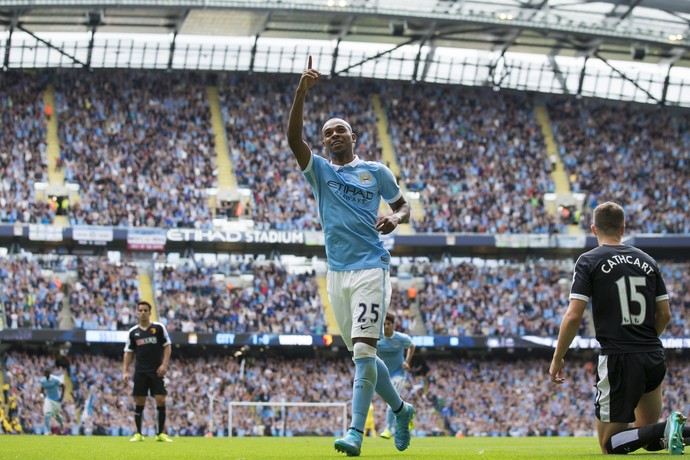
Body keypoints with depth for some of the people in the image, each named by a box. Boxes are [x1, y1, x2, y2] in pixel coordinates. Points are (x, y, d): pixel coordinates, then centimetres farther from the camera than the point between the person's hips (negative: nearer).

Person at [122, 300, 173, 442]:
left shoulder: (159, 328, 2)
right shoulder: (133, 332, 8)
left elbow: (167, 347, 2)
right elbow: (128, 353, 11)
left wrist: (164, 364, -10)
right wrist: (125, 371, 2)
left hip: (156, 371, -2)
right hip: (140, 371, 2)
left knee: (161, 400, -7)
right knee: (139, 402, 0)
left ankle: (161, 433, 2)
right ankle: (138, 434, 8)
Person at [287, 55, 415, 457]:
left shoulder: (376, 171, 6)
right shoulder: (320, 171, 10)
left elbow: (404, 205, 14)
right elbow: (294, 137, -5)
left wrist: (395, 219, -10)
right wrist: (303, 90, -16)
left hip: (371, 267, -4)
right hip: (337, 271, 4)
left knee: (364, 350, -15)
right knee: (362, 354, 9)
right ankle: (400, 409, 30)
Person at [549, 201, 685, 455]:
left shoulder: (589, 261, -3)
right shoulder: (647, 261, 12)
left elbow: (573, 316, -10)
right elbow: (665, 315, 14)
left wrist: (557, 358, 2)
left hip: (618, 358, -5)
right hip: (654, 357, 5)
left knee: (609, 445, 1)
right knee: (649, 438, 23)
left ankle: (665, 430, -23)